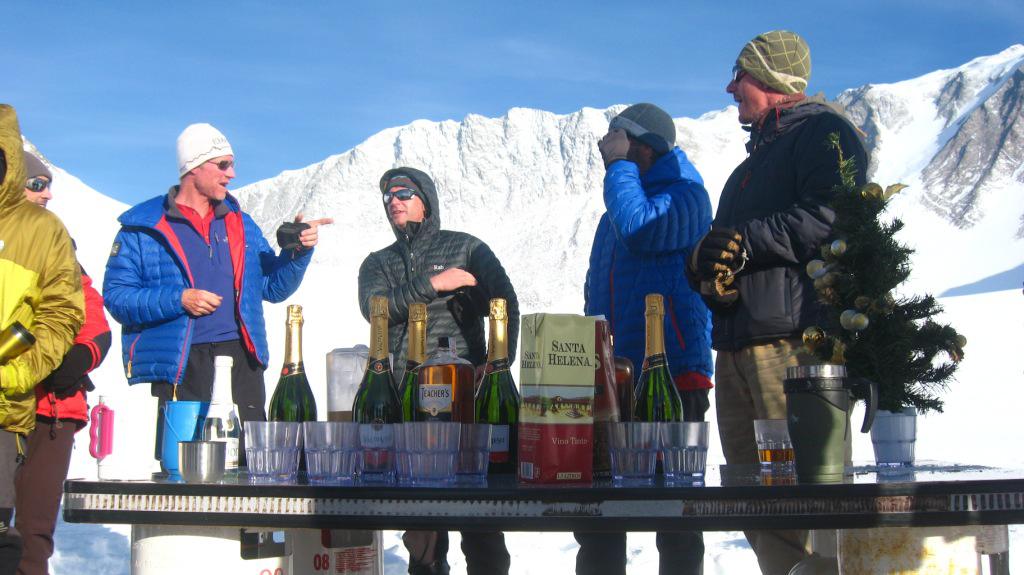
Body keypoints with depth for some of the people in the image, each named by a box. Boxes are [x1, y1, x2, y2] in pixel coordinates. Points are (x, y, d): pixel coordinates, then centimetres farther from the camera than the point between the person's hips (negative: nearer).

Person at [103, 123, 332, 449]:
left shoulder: (240, 224, 19)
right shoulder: (144, 227, 2)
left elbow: (273, 287, 20)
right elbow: (116, 296, -4)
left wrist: (297, 251, 2)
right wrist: (178, 300, -15)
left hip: (240, 361, 5)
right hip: (174, 369, -4)